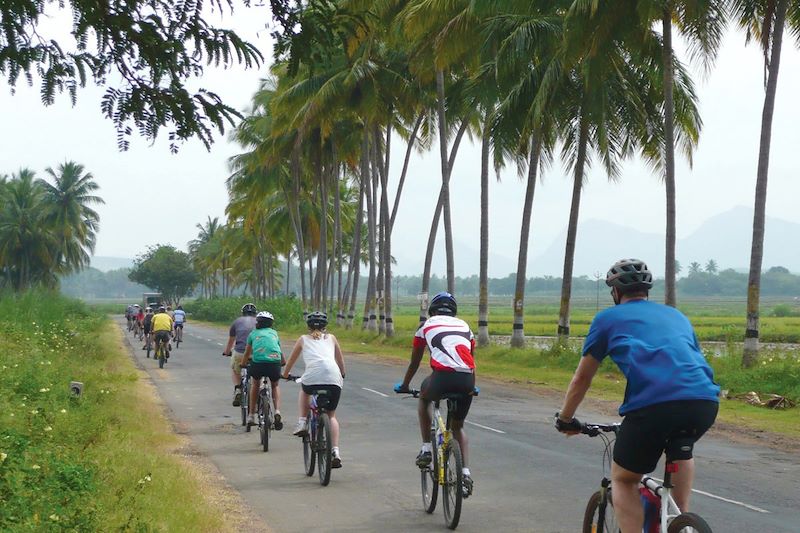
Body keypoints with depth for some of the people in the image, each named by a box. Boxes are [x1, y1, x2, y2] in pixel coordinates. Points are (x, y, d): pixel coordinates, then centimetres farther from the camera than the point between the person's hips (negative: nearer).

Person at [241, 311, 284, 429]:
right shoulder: (274, 333, 25)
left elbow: (247, 353, 33)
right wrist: (283, 362, 56)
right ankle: (277, 411, 5)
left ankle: (252, 416, 28)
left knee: (255, 384, 29)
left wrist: (243, 363, 52)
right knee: (275, 386, 28)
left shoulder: (253, 333, 22)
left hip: (258, 363, -1)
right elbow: (280, 351, 36)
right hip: (275, 363, 1)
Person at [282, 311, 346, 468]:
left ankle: (302, 423, 18)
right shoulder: (331, 338, 28)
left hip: (312, 376, -1)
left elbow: (291, 360, 35)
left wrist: (285, 374, 53)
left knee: (304, 391, 36)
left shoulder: (303, 339, 25)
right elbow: (341, 362, 35)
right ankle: (335, 451, -1)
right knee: (331, 415, 16)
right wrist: (342, 376, 52)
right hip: (333, 377, 1)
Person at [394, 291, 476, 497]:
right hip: (467, 379, 3)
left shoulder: (427, 325, 22)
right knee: (458, 426, 24)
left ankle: (426, 449, 24)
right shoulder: (464, 326, 29)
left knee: (424, 398, 33)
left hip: (443, 375, -3)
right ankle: (466, 472, 8)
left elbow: (414, 362, 31)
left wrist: (404, 385, 46)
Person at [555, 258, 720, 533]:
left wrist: (565, 419, 42)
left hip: (652, 404, -4)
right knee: (681, 451, 36)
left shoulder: (608, 318, 22)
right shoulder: (677, 316, 32)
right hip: (705, 401, 4)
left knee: (623, 480, 18)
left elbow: (581, 378, 27)